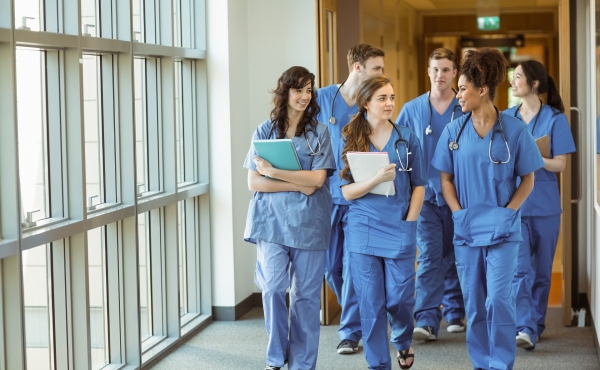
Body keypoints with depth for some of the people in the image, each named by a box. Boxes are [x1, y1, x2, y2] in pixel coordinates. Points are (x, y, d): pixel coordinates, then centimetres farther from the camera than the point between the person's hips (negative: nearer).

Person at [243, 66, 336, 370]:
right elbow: (254, 182, -1)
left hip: (308, 222, 0)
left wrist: (273, 172, -12)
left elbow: (317, 179, -8)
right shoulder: (265, 131, 6)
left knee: (305, 294, 3)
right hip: (271, 220, 0)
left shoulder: (319, 132, 4)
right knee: (273, 286, -13)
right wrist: (297, 185, -10)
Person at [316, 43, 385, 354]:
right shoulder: (321, 98, -1)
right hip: (326, 195, 1)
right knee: (331, 265, 10)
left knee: (353, 266, -3)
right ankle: (359, 315, 32)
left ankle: (351, 331, 9)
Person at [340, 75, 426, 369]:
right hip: (363, 231, 0)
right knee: (370, 304, 2)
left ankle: (403, 340, 35)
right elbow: (347, 191, -4)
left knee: (399, 299, 3)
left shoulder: (406, 138, 2)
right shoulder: (350, 140, 0)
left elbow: (418, 186, 6)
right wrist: (377, 179, -21)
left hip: (399, 231, 0)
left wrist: (408, 223, -4)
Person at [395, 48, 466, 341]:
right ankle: (426, 320, -13)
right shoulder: (412, 109, 3)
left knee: (454, 256, 11)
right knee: (429, 255, -9)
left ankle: (455, 312, 25)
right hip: (426, 194, -1)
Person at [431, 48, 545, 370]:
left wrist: (508, 211, -10)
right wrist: (459, 213, -4)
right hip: (466, 229, 3)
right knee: (473, 304, 8)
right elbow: (445, 178, 8)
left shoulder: (514, 130, -5)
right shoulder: (454, 131, 3)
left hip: (502, 230, -3)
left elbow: (527, 178, 1)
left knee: (498, 299, -10)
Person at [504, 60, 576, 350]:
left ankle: (536, 324, 23)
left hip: (543, 203, -1)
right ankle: (525, 328, -16)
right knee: (519, 269, -11)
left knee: (541, 269, 9)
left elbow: (560, 164, -6)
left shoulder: (555, 119, -2)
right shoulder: (506, 118, 7)